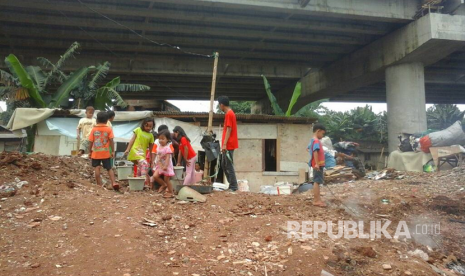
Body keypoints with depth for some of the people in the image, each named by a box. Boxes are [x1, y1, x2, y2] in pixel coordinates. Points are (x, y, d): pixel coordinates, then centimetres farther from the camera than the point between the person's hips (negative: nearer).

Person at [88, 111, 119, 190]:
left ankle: (99, 184, 4)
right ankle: (113, 183, -5)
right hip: (106, 153, 0)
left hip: (95, 153, 0)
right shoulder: (109, 129, -3)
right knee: (109, 168, 8)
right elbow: (111, 140, -9)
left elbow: (90, 142, 0)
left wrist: (90, 151, 10)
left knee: (97, 168, 4)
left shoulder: (94, 129, 0)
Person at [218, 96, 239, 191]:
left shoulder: (228, 114, -14)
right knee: (224, 165, 15)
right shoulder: (230, 113, 17)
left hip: (229, 145, -10)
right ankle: (232, 184, 20)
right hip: (228, 145, 10)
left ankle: (233, 187, 1)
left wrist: (224, 144, -22)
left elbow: (229, 130, -19)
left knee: (229, 166, -5)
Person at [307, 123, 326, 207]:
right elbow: (315, 152, -31)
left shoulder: (313, 140, 14)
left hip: (318, 164, 10)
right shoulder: (316, 141, -17)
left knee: (317, 181, 15)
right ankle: (316, 200, -6)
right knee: (317, 182, -8)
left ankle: (317, 199, 24)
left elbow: (308, 149, 29)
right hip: (318, 165, -10)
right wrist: (317, 163, -33)